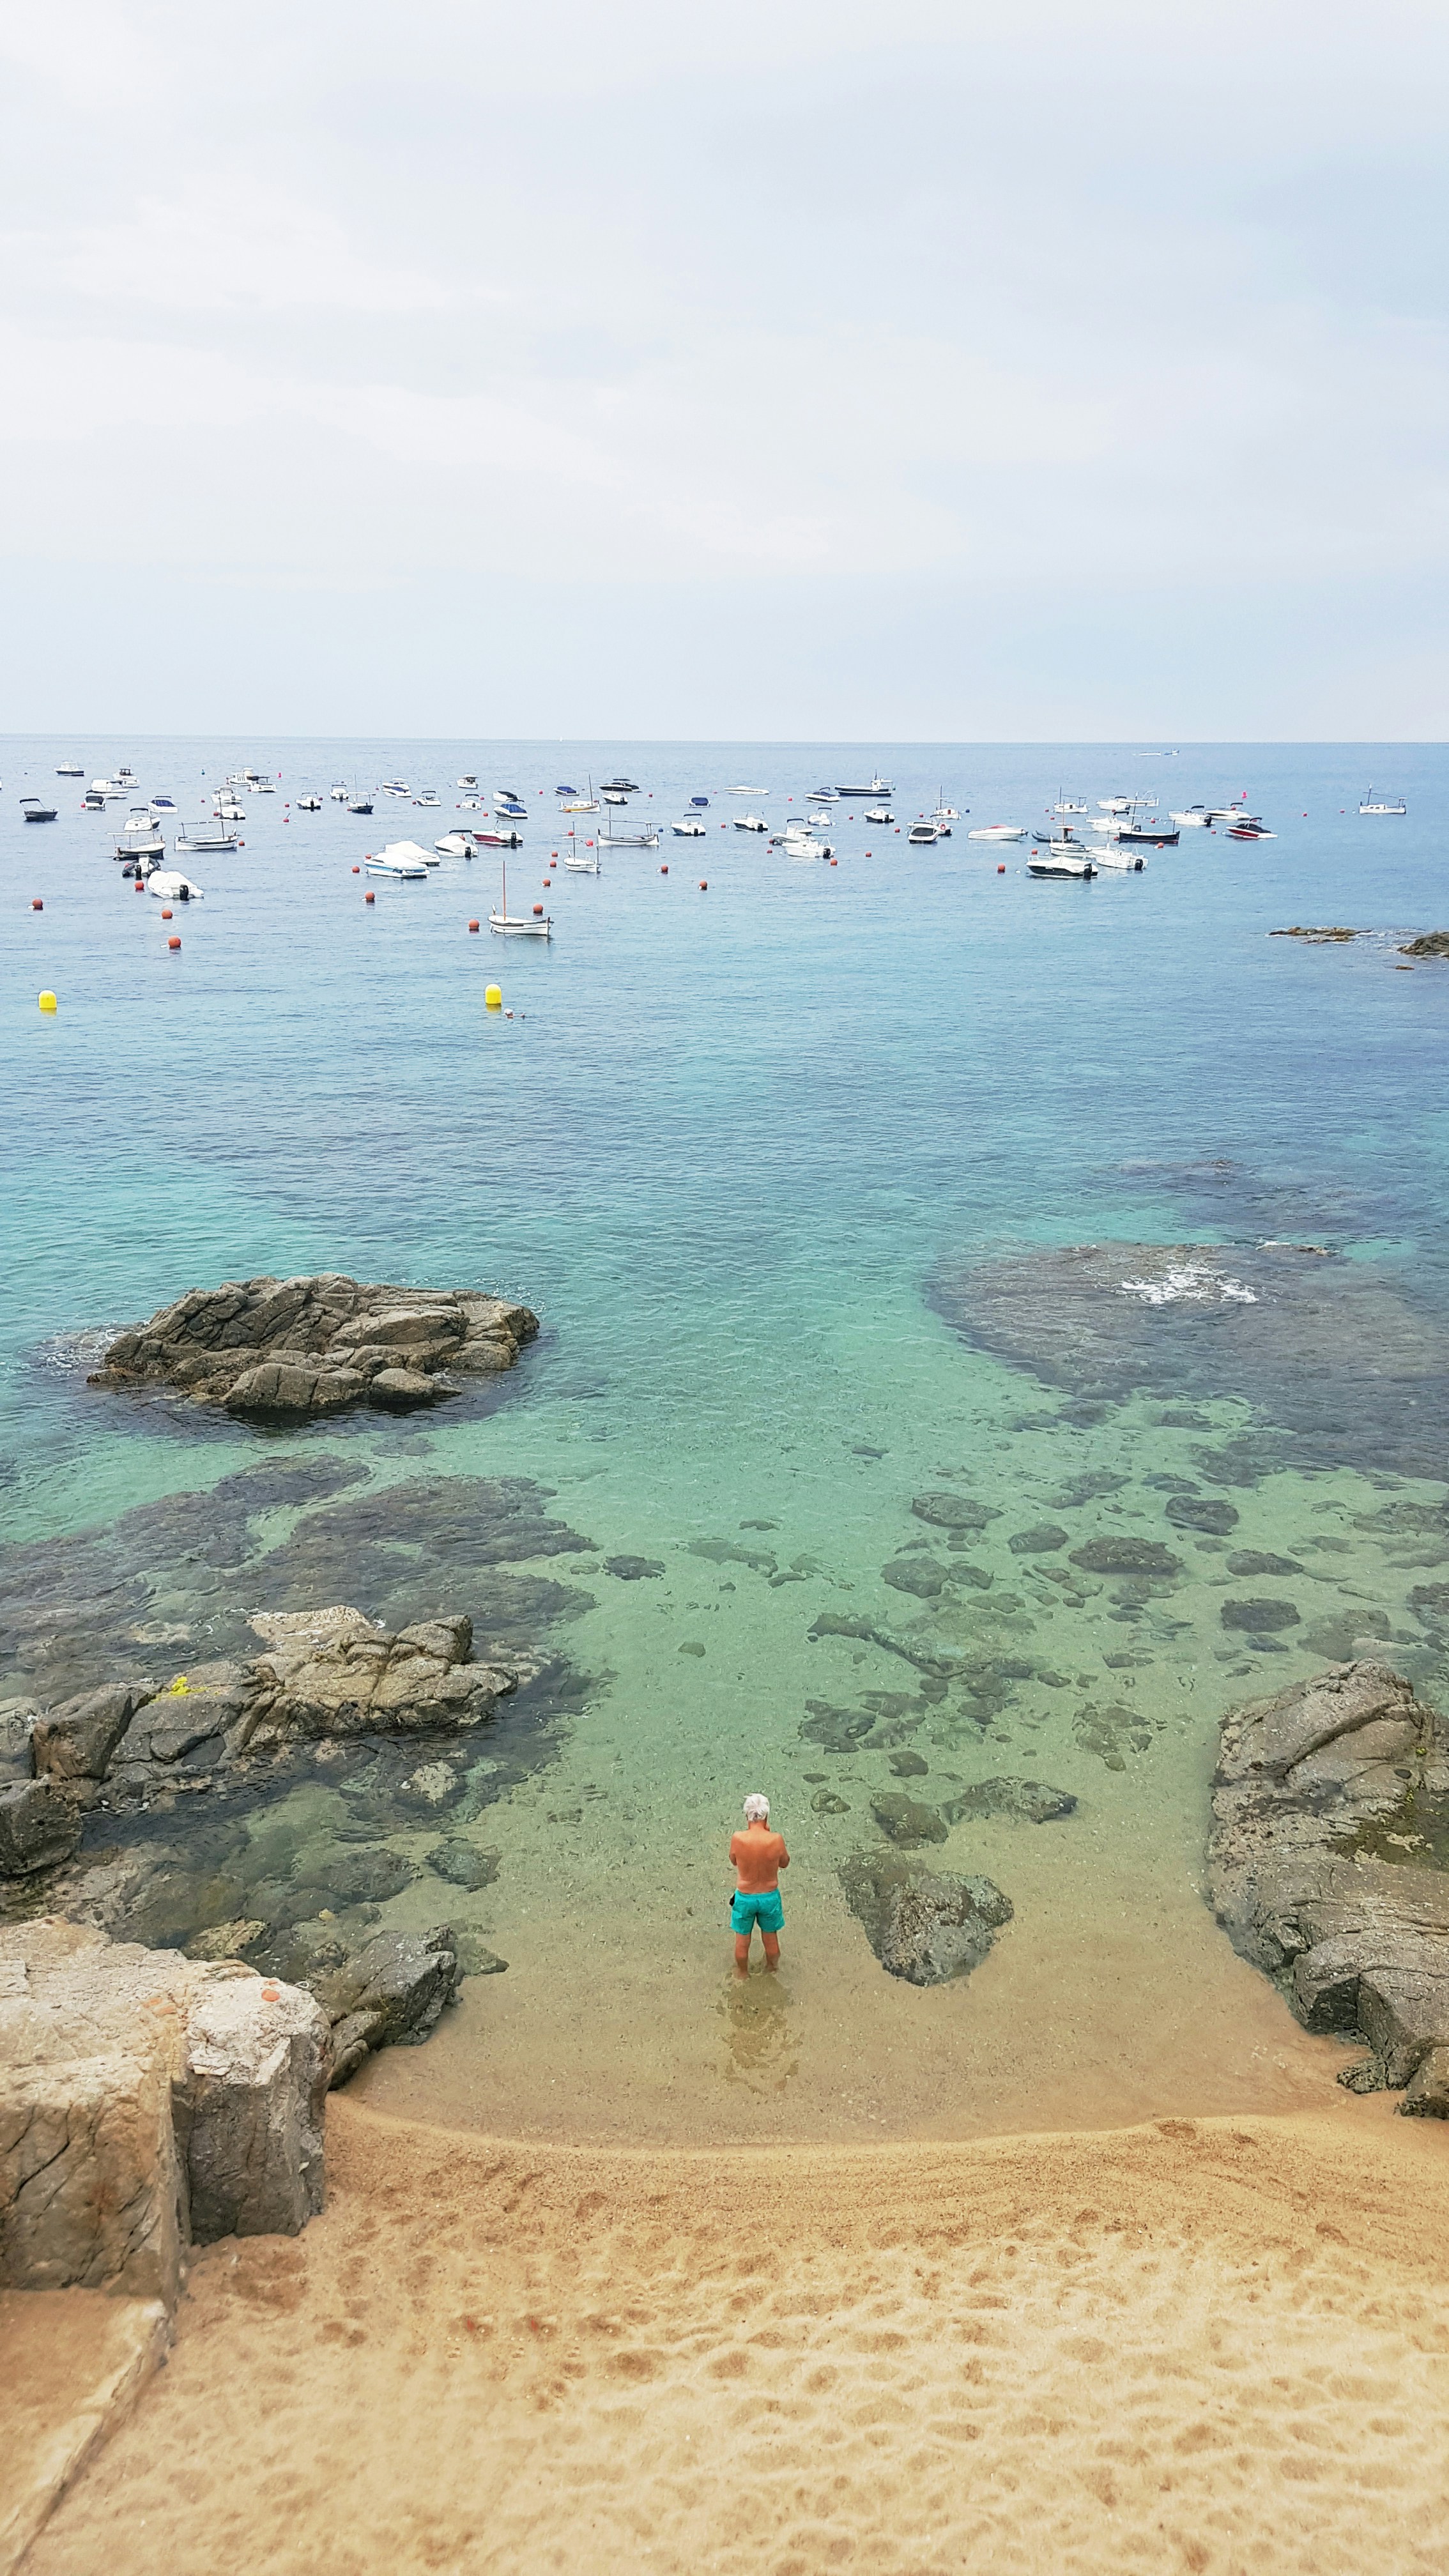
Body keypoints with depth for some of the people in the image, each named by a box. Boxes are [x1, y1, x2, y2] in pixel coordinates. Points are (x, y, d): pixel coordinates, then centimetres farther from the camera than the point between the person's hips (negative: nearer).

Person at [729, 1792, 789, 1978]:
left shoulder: (737, 1839, -25)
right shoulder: (776, 1840, -25)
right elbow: (784, 1863, -4)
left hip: (745, 1897, 0)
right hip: (770, 1897, 0)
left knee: (742, 1940, 24)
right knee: (770, 1938, 25)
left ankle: (742, 1973, 45)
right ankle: (772, 1970, 47)